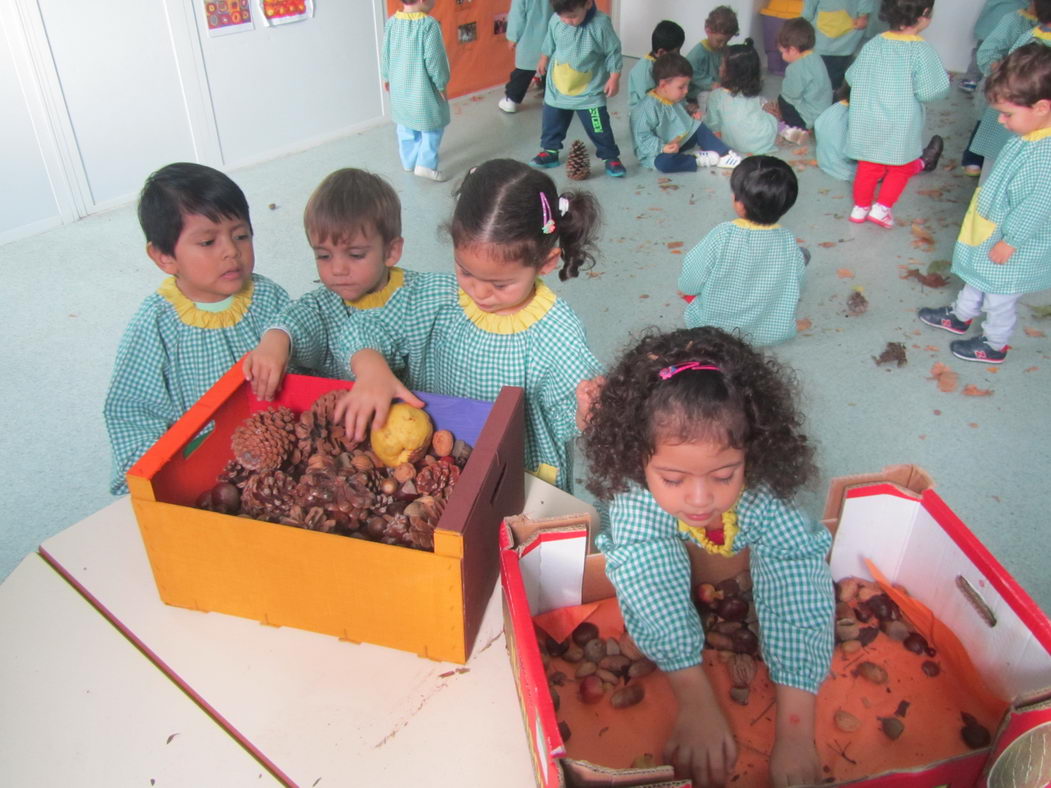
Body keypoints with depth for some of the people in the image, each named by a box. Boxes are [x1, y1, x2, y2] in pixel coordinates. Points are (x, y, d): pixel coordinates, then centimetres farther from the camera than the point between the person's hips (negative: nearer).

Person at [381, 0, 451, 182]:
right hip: (423, 89, -6)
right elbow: (434, 59, -18)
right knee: (433, 126, 10)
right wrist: (442, 84, -6)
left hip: (400, 88, 6)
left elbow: (385, 54, 6)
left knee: (405, 128, 19)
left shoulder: (391, 22, -2)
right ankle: (425, 165, 4)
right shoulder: (429, 24, -20)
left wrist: (386, 78, 21)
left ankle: (408, 162, 30)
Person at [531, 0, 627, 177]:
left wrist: (614, 78, -10)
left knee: (599, 128, 0)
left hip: (590, 92, -3)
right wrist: (544, 59, 23)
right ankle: (550, 151, 37)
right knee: (552, 123, 17)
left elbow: (613, 52, -11)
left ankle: (611, 157, 16)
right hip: (557, 89, 4)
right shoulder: (555, 20, -13)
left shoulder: (600, 23, -22)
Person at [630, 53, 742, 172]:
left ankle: (723, 155, -4)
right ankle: (698, 159, -23)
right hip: (655, 152, -9)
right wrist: (663, 147, -39)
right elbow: (642, 137, -29)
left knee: (700, 128, 3)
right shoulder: (648, 108, -25)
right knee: (663, 162, -40)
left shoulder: (676, 100, 5)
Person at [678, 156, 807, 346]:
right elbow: (796, 288, 0)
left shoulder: (721, 236, -24)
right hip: (772, 334, 3)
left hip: (712, 326, -2)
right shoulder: (789, 243, -15)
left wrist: (685, 285, 9)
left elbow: (688, 285, -16)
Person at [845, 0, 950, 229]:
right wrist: (944, 80, 1)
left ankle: (860, 206, 30)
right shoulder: (921, 50, -18)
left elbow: (852, 77, 4)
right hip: (901, 129, -4)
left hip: (868, 126, 4)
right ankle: (882, 207, 13)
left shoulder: (872, 45, -4)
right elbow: (928, 91, -19)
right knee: (902, 168, 18)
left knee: (868, 167, 21)